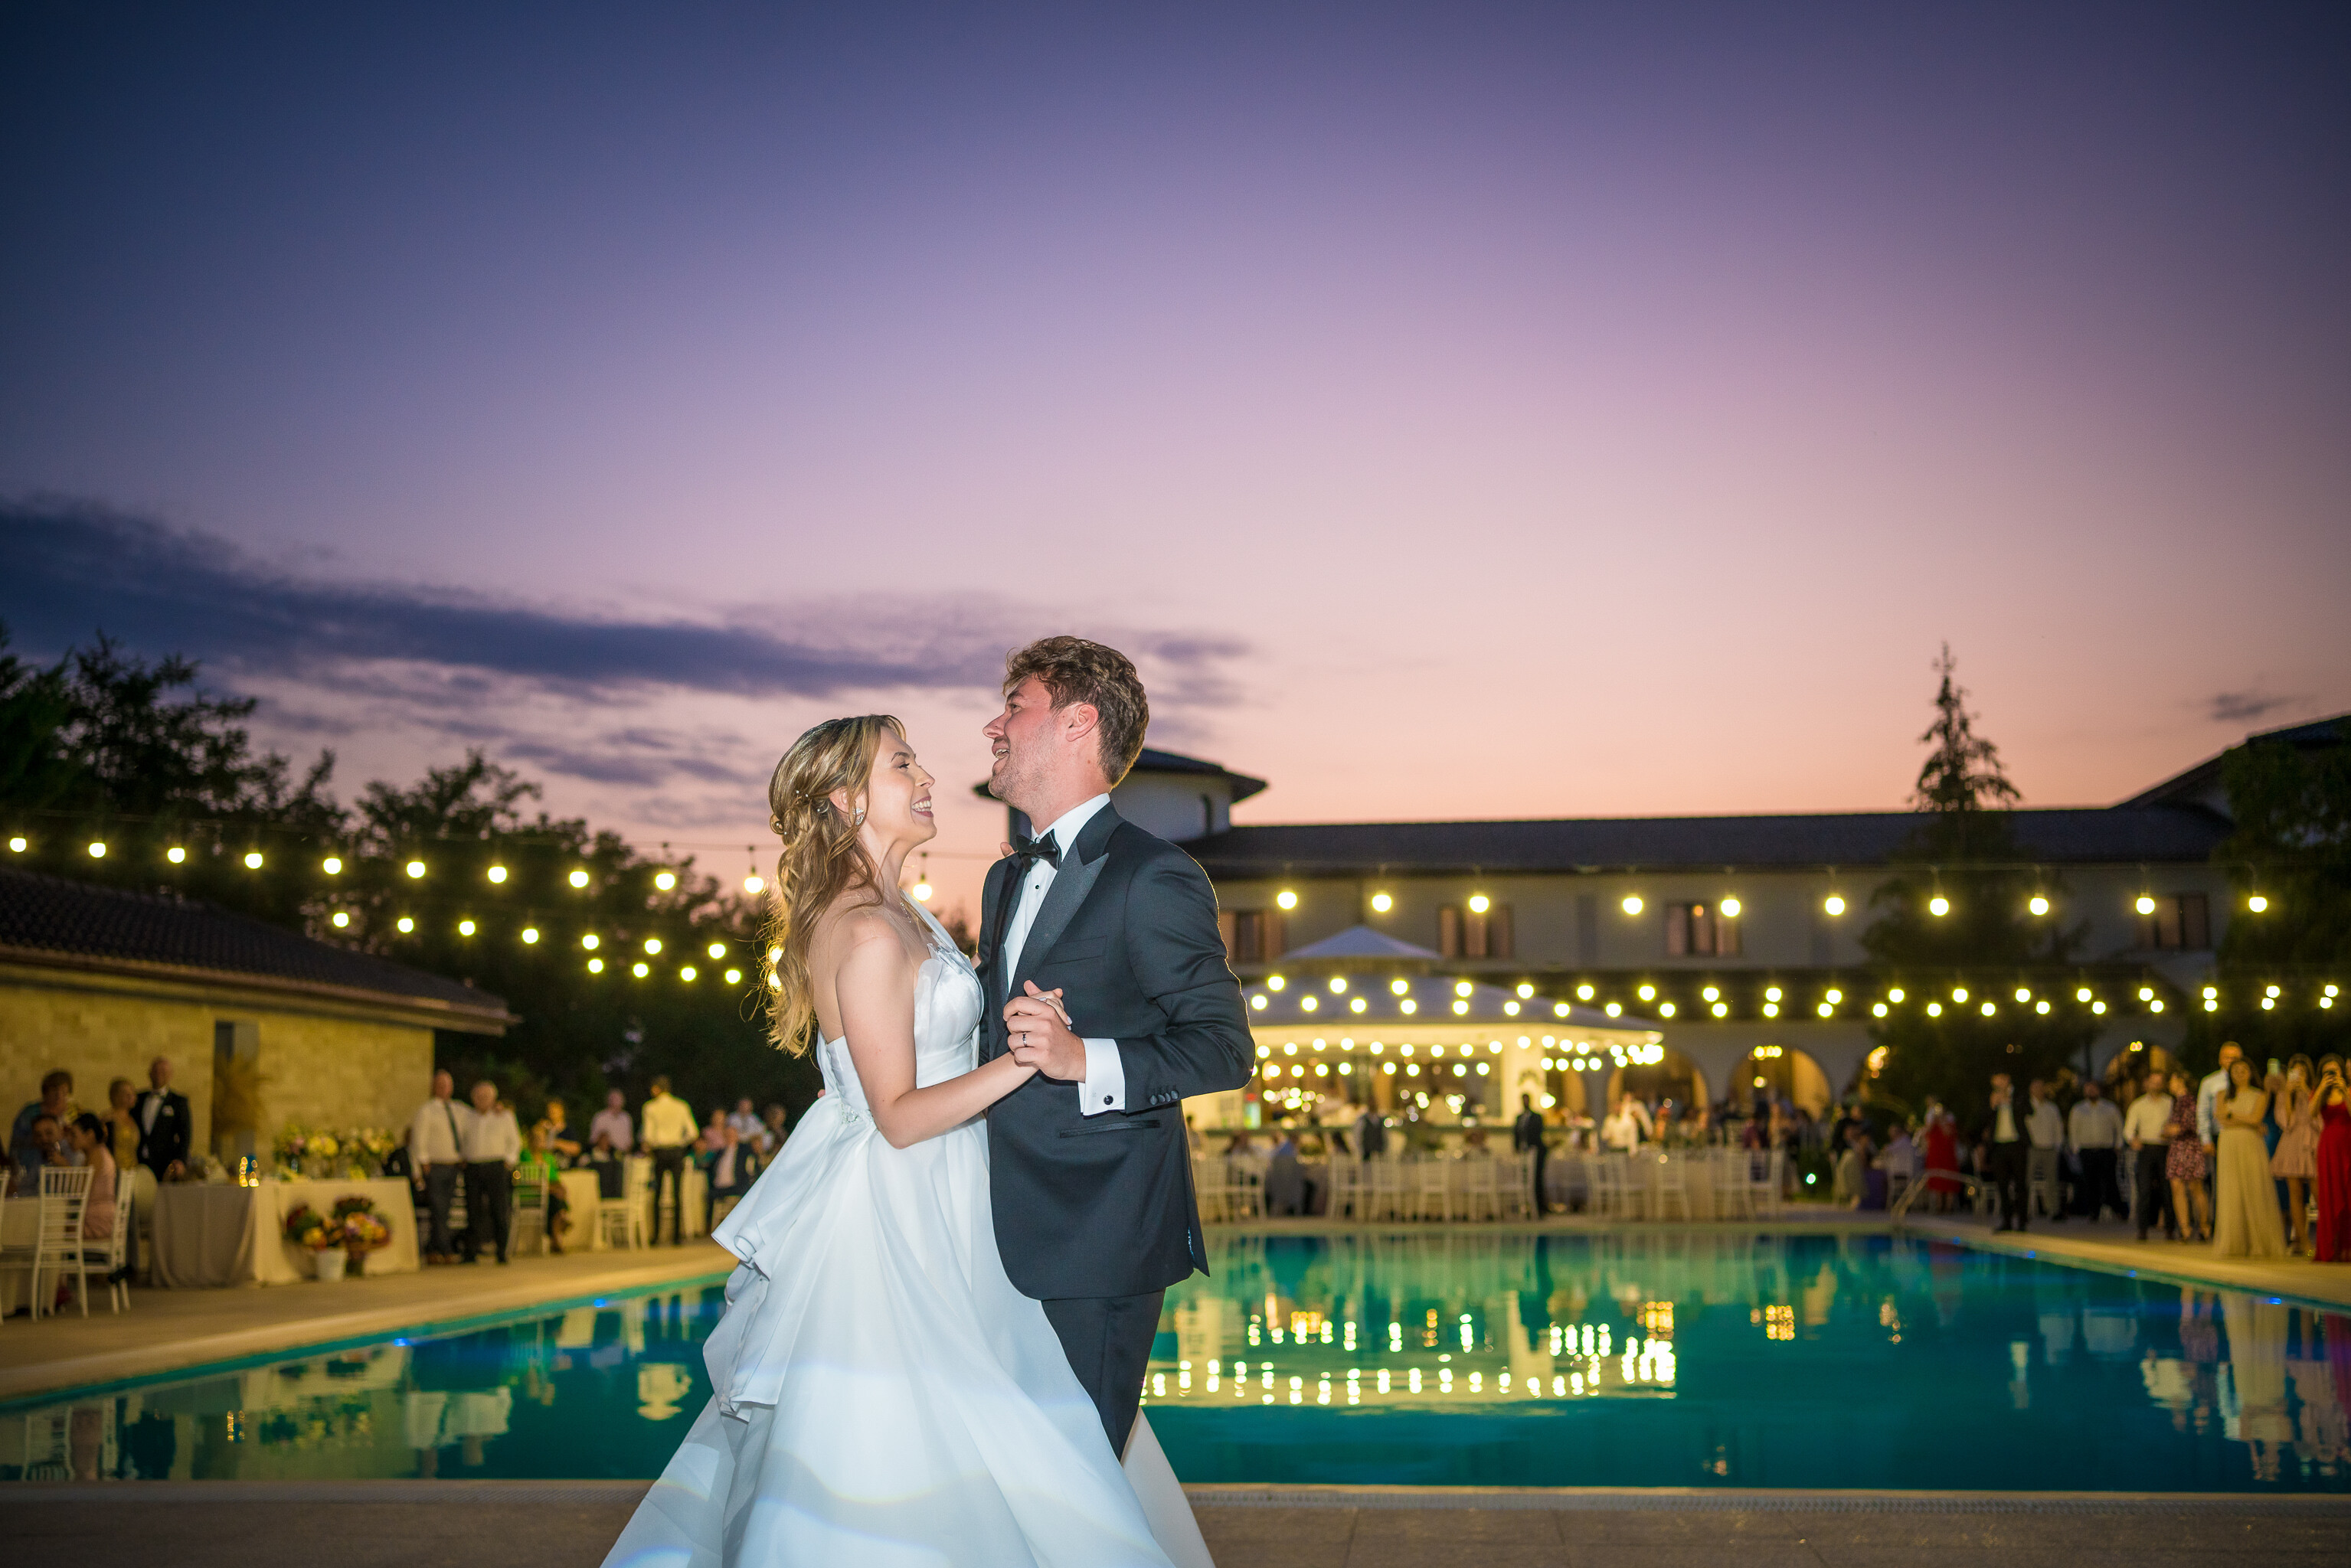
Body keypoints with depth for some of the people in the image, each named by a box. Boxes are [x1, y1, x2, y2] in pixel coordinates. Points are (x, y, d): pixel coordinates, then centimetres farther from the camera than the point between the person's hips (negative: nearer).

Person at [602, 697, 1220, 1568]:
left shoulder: (896, 917, 11)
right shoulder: (871, 934, -20)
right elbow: (899, 1115, -20)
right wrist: (1018, 1062, -29)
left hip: (929, 1216, 10)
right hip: (897, 1226, -10)